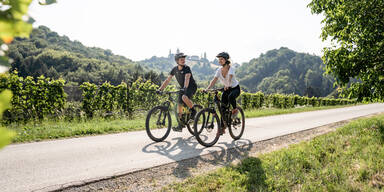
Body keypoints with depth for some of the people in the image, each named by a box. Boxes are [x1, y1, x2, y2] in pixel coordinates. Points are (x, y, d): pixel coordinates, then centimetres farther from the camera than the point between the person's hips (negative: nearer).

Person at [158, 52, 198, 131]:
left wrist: (185, 88, -52)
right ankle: (181, 125, 13)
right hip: (183, 88, 6)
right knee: (179, 104, 1)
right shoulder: (175, 69, -1)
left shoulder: (187, 68, -17)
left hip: (191, 86, -6)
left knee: (184, 97, -36)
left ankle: (193, 111, -9)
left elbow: (187, 78, -34)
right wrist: (160, 89, -13)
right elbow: (167, 80, -2)